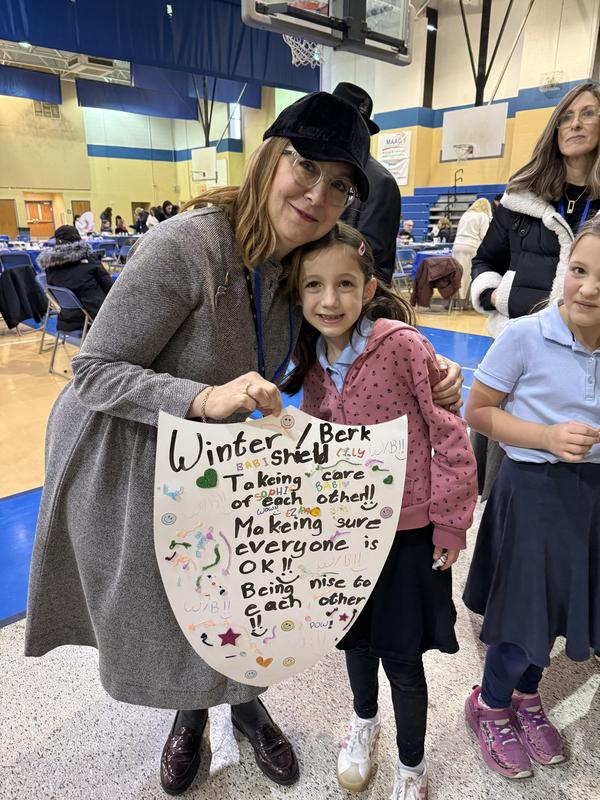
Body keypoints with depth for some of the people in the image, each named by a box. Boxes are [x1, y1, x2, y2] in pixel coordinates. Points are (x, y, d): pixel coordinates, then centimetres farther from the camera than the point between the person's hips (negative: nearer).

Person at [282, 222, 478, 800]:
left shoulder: (402, 344, -20)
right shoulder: (311, 362, -3)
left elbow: (450, 436, -15)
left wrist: (451, 524, -11)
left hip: (407, 531, -4)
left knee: (402, 658, 11)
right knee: (355, 639, 24)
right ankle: (364, 720, 56)